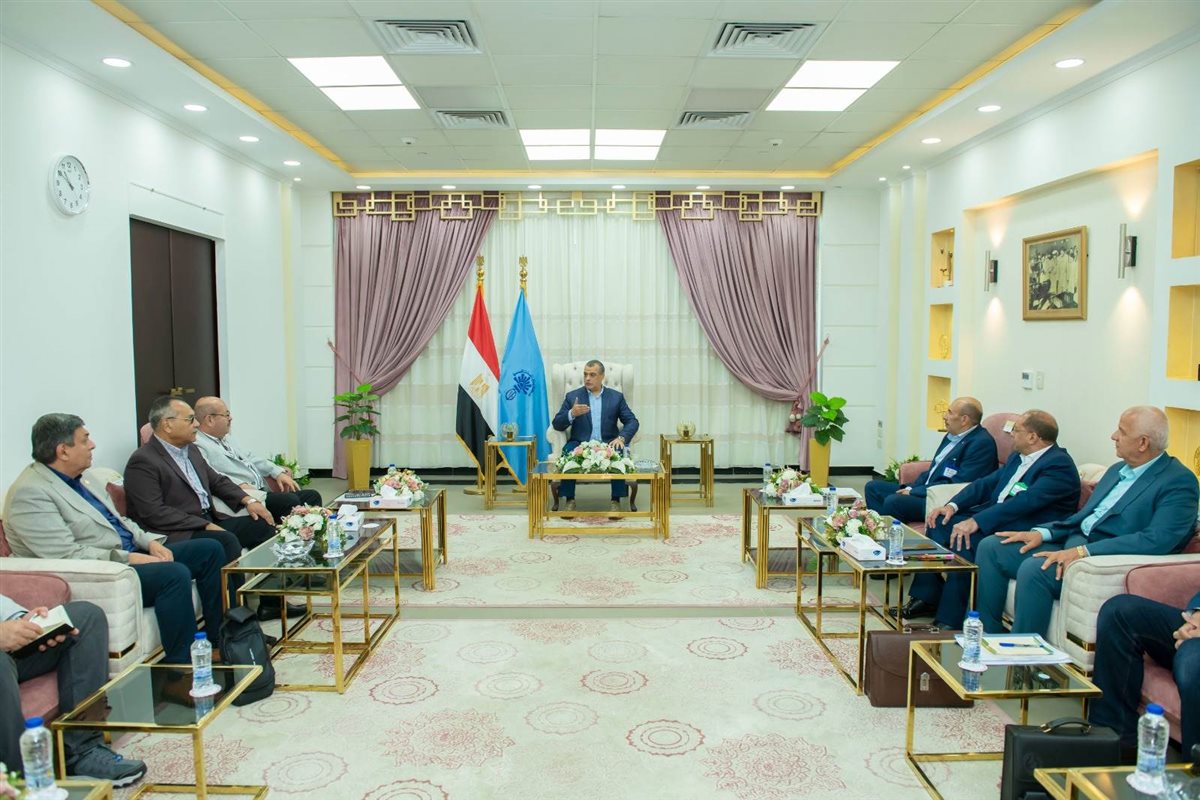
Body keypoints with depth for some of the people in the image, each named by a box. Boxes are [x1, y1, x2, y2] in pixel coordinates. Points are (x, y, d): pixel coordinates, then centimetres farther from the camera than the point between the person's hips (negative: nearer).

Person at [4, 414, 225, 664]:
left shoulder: (82, 478, 14)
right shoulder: (30, 493, -15)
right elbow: (66, 555, -23)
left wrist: (149, 541, 2)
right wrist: (128, 558, -22)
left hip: (130, 554, 10)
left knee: (209, 549, 2)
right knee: (175, 573, -32)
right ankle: (181, 665, -22)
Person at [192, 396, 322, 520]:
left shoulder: (226, 438, 24)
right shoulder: (197, 445, -8)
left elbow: (249, 457, 29)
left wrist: (278, 472, 17)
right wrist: (239, 485, -30)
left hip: (262, 491, 10)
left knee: (312, 495, -3)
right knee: (290, 500, -30)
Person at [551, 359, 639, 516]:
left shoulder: (616, 397, 11)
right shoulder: (572, 396, 9)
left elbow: (632, 421, 4)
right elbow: (557, 425, 3)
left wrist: (621, 438, -17)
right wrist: (572, 414, -18)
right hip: (580, 444, 0)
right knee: (568, 453, -32)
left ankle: (616, 500, -19)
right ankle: (569, 500, -20)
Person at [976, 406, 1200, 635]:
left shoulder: (1179, 481, -8)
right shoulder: (1118, 470, 19)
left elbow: (1157, 540, -21)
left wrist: (1084, 551, -26)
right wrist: (1042, 532, 2)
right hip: (1073, 543, 9)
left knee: (1033, 569, -32)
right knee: (991, 547, -3)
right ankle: (989, 639, 4)